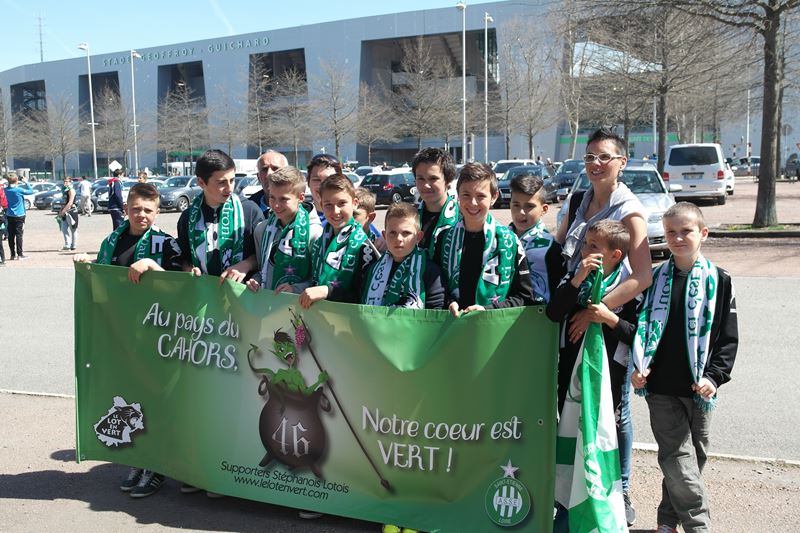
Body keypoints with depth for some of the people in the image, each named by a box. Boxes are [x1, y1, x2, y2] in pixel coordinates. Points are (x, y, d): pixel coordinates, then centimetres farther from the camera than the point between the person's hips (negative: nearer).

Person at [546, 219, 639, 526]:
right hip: (571, 366, 3)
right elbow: (553, 313, -14)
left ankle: (621, 491, 31)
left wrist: (610, 319, -23)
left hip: (611, 370, -3)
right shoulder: (575, 277, 0)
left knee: (617, 425, 11)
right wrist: (578, 280, -22)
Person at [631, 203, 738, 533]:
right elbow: (639, 327, 7)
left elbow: (728, 336, 0)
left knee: (693, 458, 12)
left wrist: (715, 376, -11)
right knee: (680, 460, -6)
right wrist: (638, 367, -5)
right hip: (661, 388, -1)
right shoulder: (654, 279, 3)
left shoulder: (719, 281, 0)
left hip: (699, 390, 1)